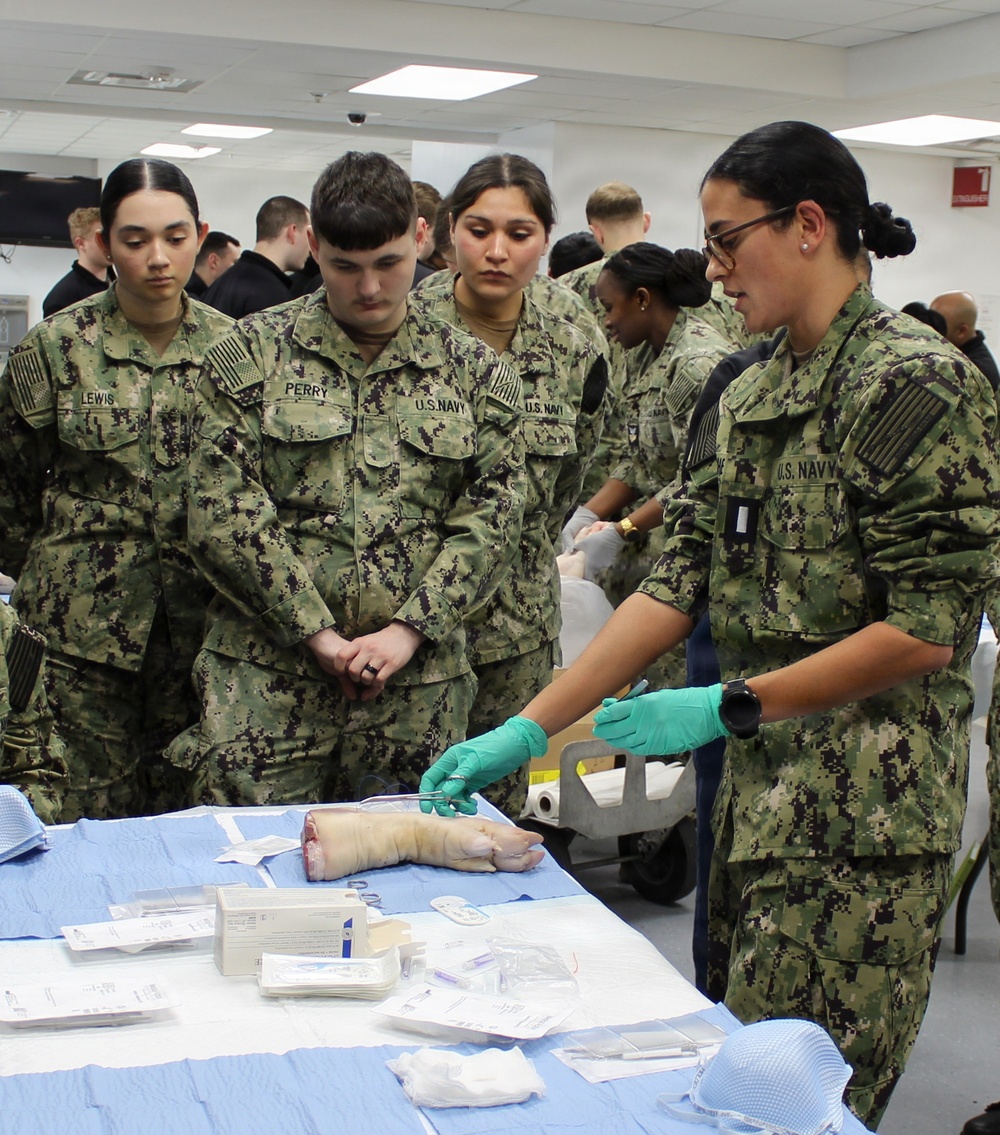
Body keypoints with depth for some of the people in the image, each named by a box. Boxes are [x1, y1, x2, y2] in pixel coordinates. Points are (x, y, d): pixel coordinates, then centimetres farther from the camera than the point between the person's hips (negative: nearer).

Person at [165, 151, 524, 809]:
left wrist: (407, 631, -10)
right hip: (268, 678, -1)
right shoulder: (253, 355, 4)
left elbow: (491, 520, 2)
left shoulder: (473, 372, 9)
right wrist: (317, 634, -10)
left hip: (420, 684, 2)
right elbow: (224, 512, -4)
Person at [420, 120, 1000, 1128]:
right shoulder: (750, 397, 12)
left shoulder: (917, 382, -13)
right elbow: (680, 582, 9)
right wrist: (527, 729, 2)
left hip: (861, 817, -8)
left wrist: (727, 707, -15)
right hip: (758, 792, 8)